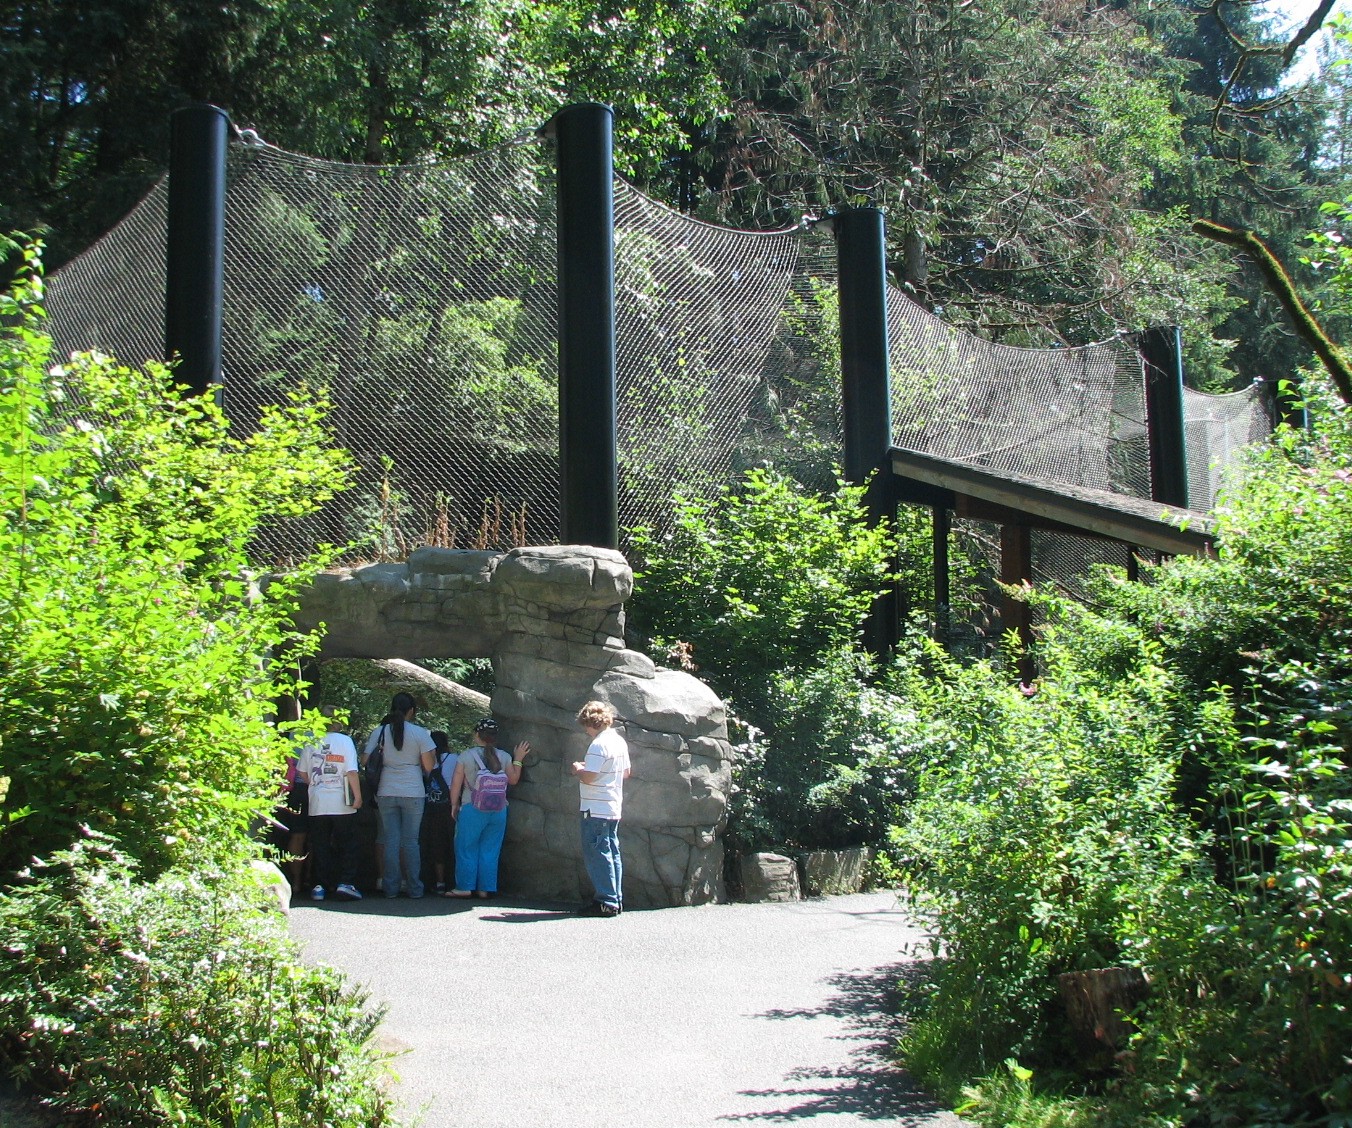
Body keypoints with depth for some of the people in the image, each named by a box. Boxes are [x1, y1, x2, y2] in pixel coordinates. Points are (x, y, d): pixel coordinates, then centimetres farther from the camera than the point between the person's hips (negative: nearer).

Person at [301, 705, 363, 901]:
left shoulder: (311, 742, 3)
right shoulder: (345, 740, -6)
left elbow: (303, 772, 9)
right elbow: (352, 772, -11)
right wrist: (358, 797, -6)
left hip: (317, 804, 2)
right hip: (342, 804, -2)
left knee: (320, 846, 9)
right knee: (347, 844, 6)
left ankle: (320, 885, 7)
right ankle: (345, 882, -4)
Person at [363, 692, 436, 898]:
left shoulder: (379, 732, 3)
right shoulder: (420, 733, -5)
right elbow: (428, 766, -6)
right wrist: (432, 755, 14)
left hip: (386, 793, 2)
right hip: (413, 793, -2)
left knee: (391, 840, 7)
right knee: (410, 841, 5)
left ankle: (390, 888, 8)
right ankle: (414, 888, 7)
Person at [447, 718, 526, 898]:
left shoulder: (466, 755, -6)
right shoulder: (504, 757, 1)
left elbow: (456, 783, -4)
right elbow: (513, 780, 10)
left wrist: (454, 805, 7)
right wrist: (518, 760, 20)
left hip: (472, 809, -3)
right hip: (499, 810, 3)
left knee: (466, 848, 8)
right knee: (490, 850, 9)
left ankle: (464, 887, 7)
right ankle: (486, 888, 9)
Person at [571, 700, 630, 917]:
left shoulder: (599, 745, -18)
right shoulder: (619, 741, 11)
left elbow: (588, 777, -24)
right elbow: (626, 773, 20)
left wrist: (578, 769, -2)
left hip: (596, 809, -9)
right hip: (614, 808, 9)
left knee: (597, 854, -4)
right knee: (612, 852, 13)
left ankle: (606, 902, -5)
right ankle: (616, 900, 16)